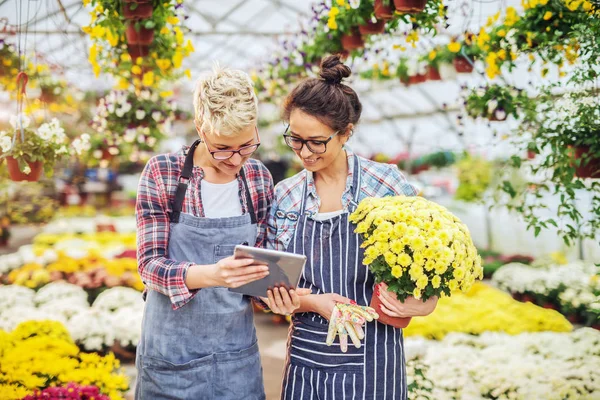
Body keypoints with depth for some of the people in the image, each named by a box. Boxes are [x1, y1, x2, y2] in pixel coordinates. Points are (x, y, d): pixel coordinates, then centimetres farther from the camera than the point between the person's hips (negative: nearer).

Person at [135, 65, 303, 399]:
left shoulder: (259, 179, -1)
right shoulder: (162, 173, -10)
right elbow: (150, 263, -14)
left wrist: (274, 290, -14)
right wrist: (210, 275, -33)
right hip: (172, 356, -2)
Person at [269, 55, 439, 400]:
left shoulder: (386, 184, -8)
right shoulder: (285, 196, 2)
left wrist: (424, 303, -20)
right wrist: (312, 302, -14)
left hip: (369, 361, -3)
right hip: (306, 358, 3)